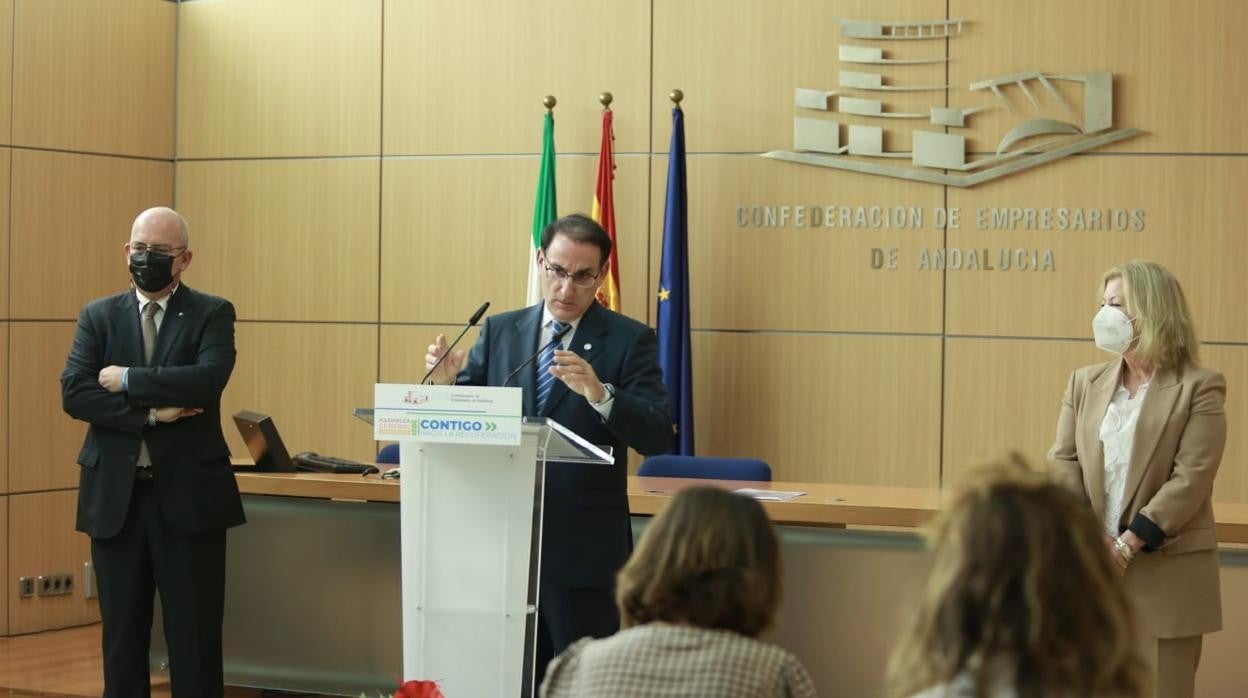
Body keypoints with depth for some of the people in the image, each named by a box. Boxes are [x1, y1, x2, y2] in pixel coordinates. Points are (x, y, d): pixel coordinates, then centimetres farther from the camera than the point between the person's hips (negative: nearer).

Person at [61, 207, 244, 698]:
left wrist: (128, 380, -13)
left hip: (188, 495, -2)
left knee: (194, 634, 2)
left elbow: (208, 380, -17)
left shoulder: (212, 314, 2)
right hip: (115, 496, 2)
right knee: (122, 633, 9)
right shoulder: (98, 316, 8)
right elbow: (73, 393, -5)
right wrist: (151, 412, -15)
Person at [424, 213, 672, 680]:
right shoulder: (499, 331, 9)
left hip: (584, 548, -4)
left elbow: (658, 437, -13)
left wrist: (598, 393, -30)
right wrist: (446, 382, -14)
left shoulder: (629, 341, -3)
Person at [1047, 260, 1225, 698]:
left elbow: (1191, 479, -12)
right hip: (1091, 571, 4)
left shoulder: (1199, 388, -3)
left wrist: (1126, 545, -17)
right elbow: (1062, 463, 4)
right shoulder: (1085, 383, 11)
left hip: (1166, 575, -4)